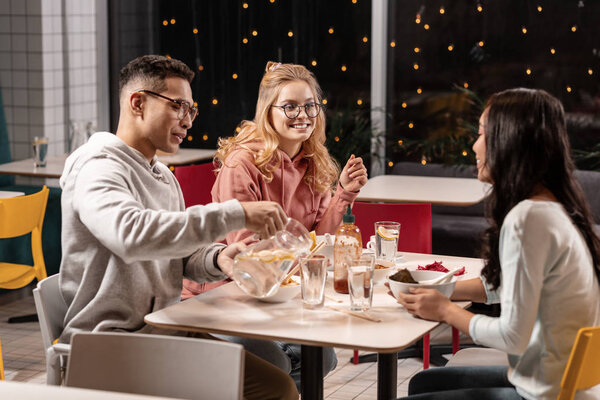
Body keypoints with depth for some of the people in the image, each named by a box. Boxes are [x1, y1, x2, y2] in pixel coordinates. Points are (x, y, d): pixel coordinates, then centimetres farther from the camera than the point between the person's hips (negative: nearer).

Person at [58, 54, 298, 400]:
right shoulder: (97, 168, -13)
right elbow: (132, 234, -34)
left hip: (168, 331, 9)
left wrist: (216, 259, -3)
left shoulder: (163, 175, 19)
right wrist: (237, 214, -35)